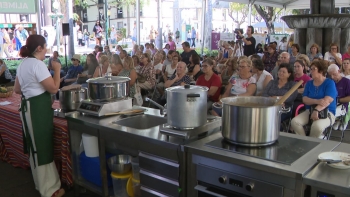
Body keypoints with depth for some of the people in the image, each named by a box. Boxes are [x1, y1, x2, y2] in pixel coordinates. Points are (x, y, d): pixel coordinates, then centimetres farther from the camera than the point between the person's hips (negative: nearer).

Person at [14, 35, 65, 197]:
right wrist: (57, 70, -8)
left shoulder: (23, 65, 13)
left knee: (36, 147, 18)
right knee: (43, 148, -1)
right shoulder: (38, 64, -17)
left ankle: (41, 184, 33)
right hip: (39, 109, -10)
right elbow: (54, 88, -19)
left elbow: (17, 90, 19)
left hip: (28, 107, 10)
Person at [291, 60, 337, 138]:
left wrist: (316, 111, -32)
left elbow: (327, 101, -16)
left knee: (317, 126, -36)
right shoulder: (309, 83, 12)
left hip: (327, 112, -4)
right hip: (310, 111, 4)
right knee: (294, 122, -24)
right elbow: (304, 99, 0)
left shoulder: (330, 83, -2)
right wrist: (317, 101, -20)